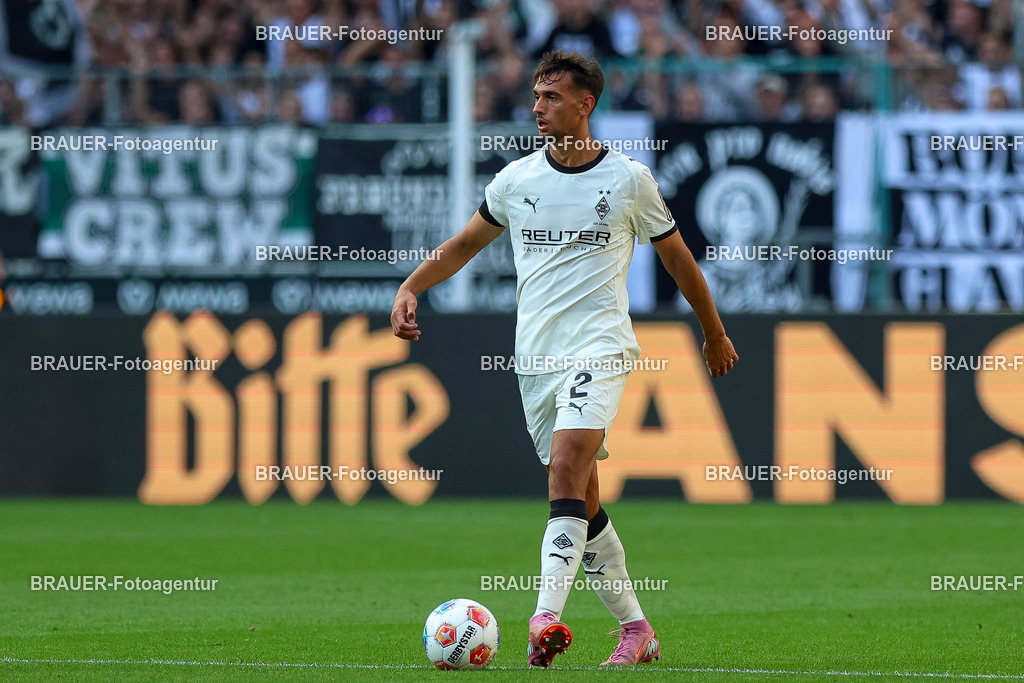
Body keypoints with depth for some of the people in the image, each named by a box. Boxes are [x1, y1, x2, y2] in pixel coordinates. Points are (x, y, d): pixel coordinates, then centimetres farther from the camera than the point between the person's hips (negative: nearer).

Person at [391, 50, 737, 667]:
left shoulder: (629, 179, 0)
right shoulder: (516, 179, 7)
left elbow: (677, 257, 12)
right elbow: (464, 245, 20)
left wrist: (715, 334, 22)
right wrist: (411, 287, 4)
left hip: (599, 349, -5)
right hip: (535, 356, 5)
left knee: (567, 466, -25)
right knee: (583, 501, 7)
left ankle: (547, 617, -36)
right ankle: (636, 629, 17)